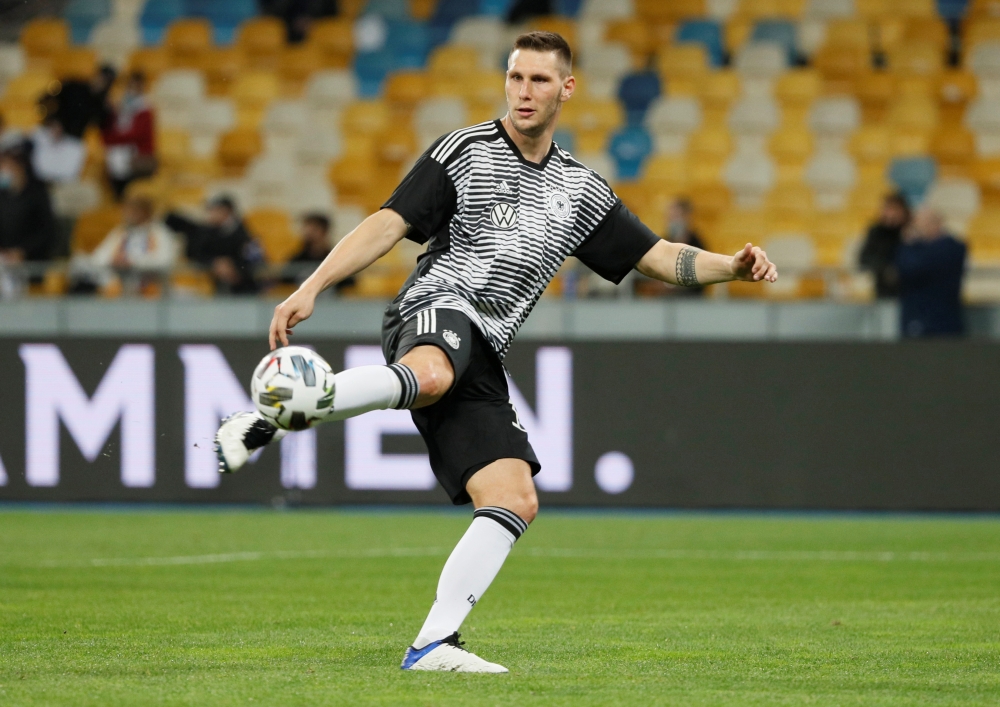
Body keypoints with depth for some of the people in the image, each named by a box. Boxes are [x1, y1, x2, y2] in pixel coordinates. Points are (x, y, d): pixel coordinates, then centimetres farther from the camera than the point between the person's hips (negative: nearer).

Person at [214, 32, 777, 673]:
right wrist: (311, 290, -11)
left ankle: (434, 644, -8)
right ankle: (265, 423, -44)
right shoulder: (463, 152, 7)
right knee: (428, 375, -44)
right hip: (435, 308, -6)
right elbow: (389, 224, 0)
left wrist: (733, 266, 4)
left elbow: (659, 258, 23)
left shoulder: (582, 191, 21)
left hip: (481, 358, 6)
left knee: (516, 501, -9)